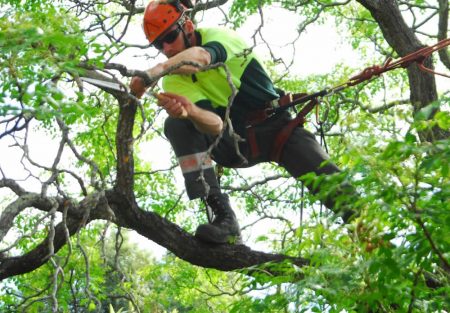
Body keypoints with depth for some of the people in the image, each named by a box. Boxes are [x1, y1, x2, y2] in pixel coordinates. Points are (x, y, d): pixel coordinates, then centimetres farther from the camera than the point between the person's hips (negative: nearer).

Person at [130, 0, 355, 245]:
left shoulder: (217, 35, -10)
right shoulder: (173, 81, -5)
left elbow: (200, 56, -38)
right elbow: (215, 125, -23)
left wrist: (154, 71, -57)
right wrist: (190, 111, -47)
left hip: (276, 126, -2)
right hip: (235, 145, 2)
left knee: (331, 184, -26)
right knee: (176, 125, -24)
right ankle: (223, 218, -33)